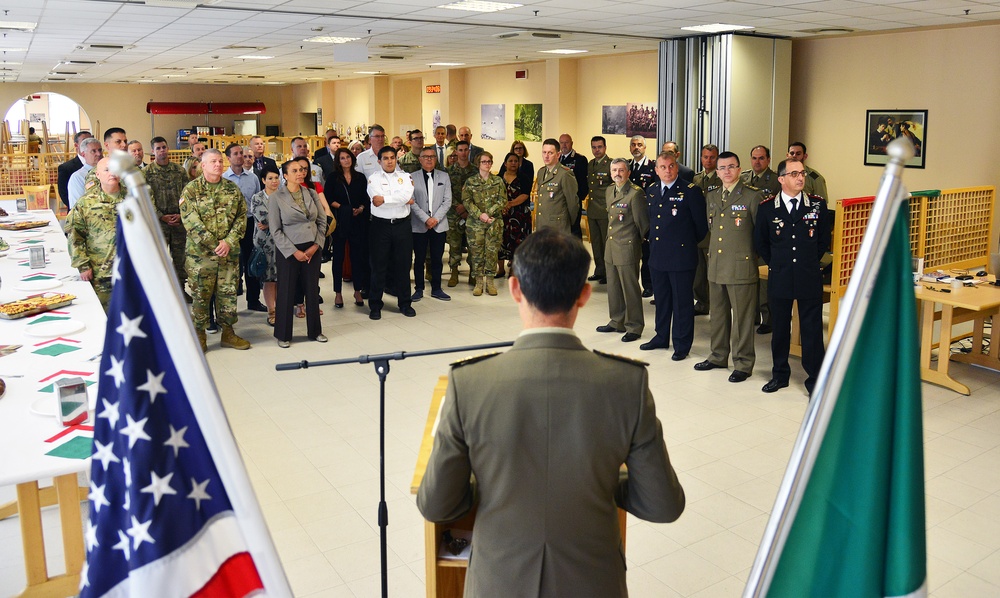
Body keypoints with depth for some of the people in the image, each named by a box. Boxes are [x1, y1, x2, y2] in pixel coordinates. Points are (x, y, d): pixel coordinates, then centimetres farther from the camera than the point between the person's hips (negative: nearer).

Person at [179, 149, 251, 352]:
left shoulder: (233, 189, 8)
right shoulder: (191, 190, -2)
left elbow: (241, 218, 5)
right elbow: (191, 222, -10)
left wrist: (229, 242, -10)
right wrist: (214, 244, -16)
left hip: (229, 252, 3)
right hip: (200, 253, -3)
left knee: (229, 293, 8)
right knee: (200, 295, 3)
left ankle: (228, 332, 21)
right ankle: (199, 335, 15)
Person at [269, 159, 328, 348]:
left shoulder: (312, 194, 6)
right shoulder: (276, 198, -5)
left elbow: (322, 221, 6)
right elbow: (275, 230, -8)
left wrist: (315, 245, -6)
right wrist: (294, 251, -13)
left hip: (312, 249, 3)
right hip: (288, 251, -3)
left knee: (312, 290, 9)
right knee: (286, 292, 4)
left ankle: (314, 331, 23)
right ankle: (283, 335, 17)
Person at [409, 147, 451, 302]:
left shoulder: (444, 177, 9)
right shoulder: (412, 177, 2)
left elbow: (447, 201, 3)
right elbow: (412, 202, -4)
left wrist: (436, 218, -9)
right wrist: (426, 219, -13)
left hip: (439, 224, 2)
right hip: (419, 225, -1)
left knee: (437, 259, 7)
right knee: (419, 259, 4)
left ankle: (436, 289, 16)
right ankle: (418, 289, 12)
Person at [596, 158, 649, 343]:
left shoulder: (635, 193, -15)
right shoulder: (609, 191, 10)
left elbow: (643, 222, -11)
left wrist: (637, 240, 0)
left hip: (627, 248, -8)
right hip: (611, 245, 8)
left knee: (630, 289, 0)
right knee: (613, 287, 16)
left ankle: (634, 327, 11)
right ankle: (617, 322, 30)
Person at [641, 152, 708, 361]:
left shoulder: (690, 191, -9)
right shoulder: (651, 191, 10)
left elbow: (701, 225, -4)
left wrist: (689, 243, 6)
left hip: (681, 256, -6)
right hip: (657, 256, 6)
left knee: (682, 302, 3)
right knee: (661, 300, 17)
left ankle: (682, 345, 12)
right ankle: (661, 337, 31)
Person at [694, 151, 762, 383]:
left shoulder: (752, 196, -7)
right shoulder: (711, 197, 12)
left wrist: (755, 254, -1)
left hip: (741, 267, -6)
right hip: (715, 266, 6)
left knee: (742, 318, 1)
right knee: (718, 314, 16)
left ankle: (743, 364, 11)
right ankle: (718, 357, 29)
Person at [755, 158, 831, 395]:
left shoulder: (818, 204, 0)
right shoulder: (767, 208, -1)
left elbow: (824, 238, 11)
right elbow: (760, 242, 11)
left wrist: (810, 261, 8)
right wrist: (776, 263, 10)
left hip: (810, 278, 0)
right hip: (779, 278, 1)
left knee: (812, 330, 2)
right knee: (779, 329, 11)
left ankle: (815, 380, 11)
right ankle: (780, 374, 25)